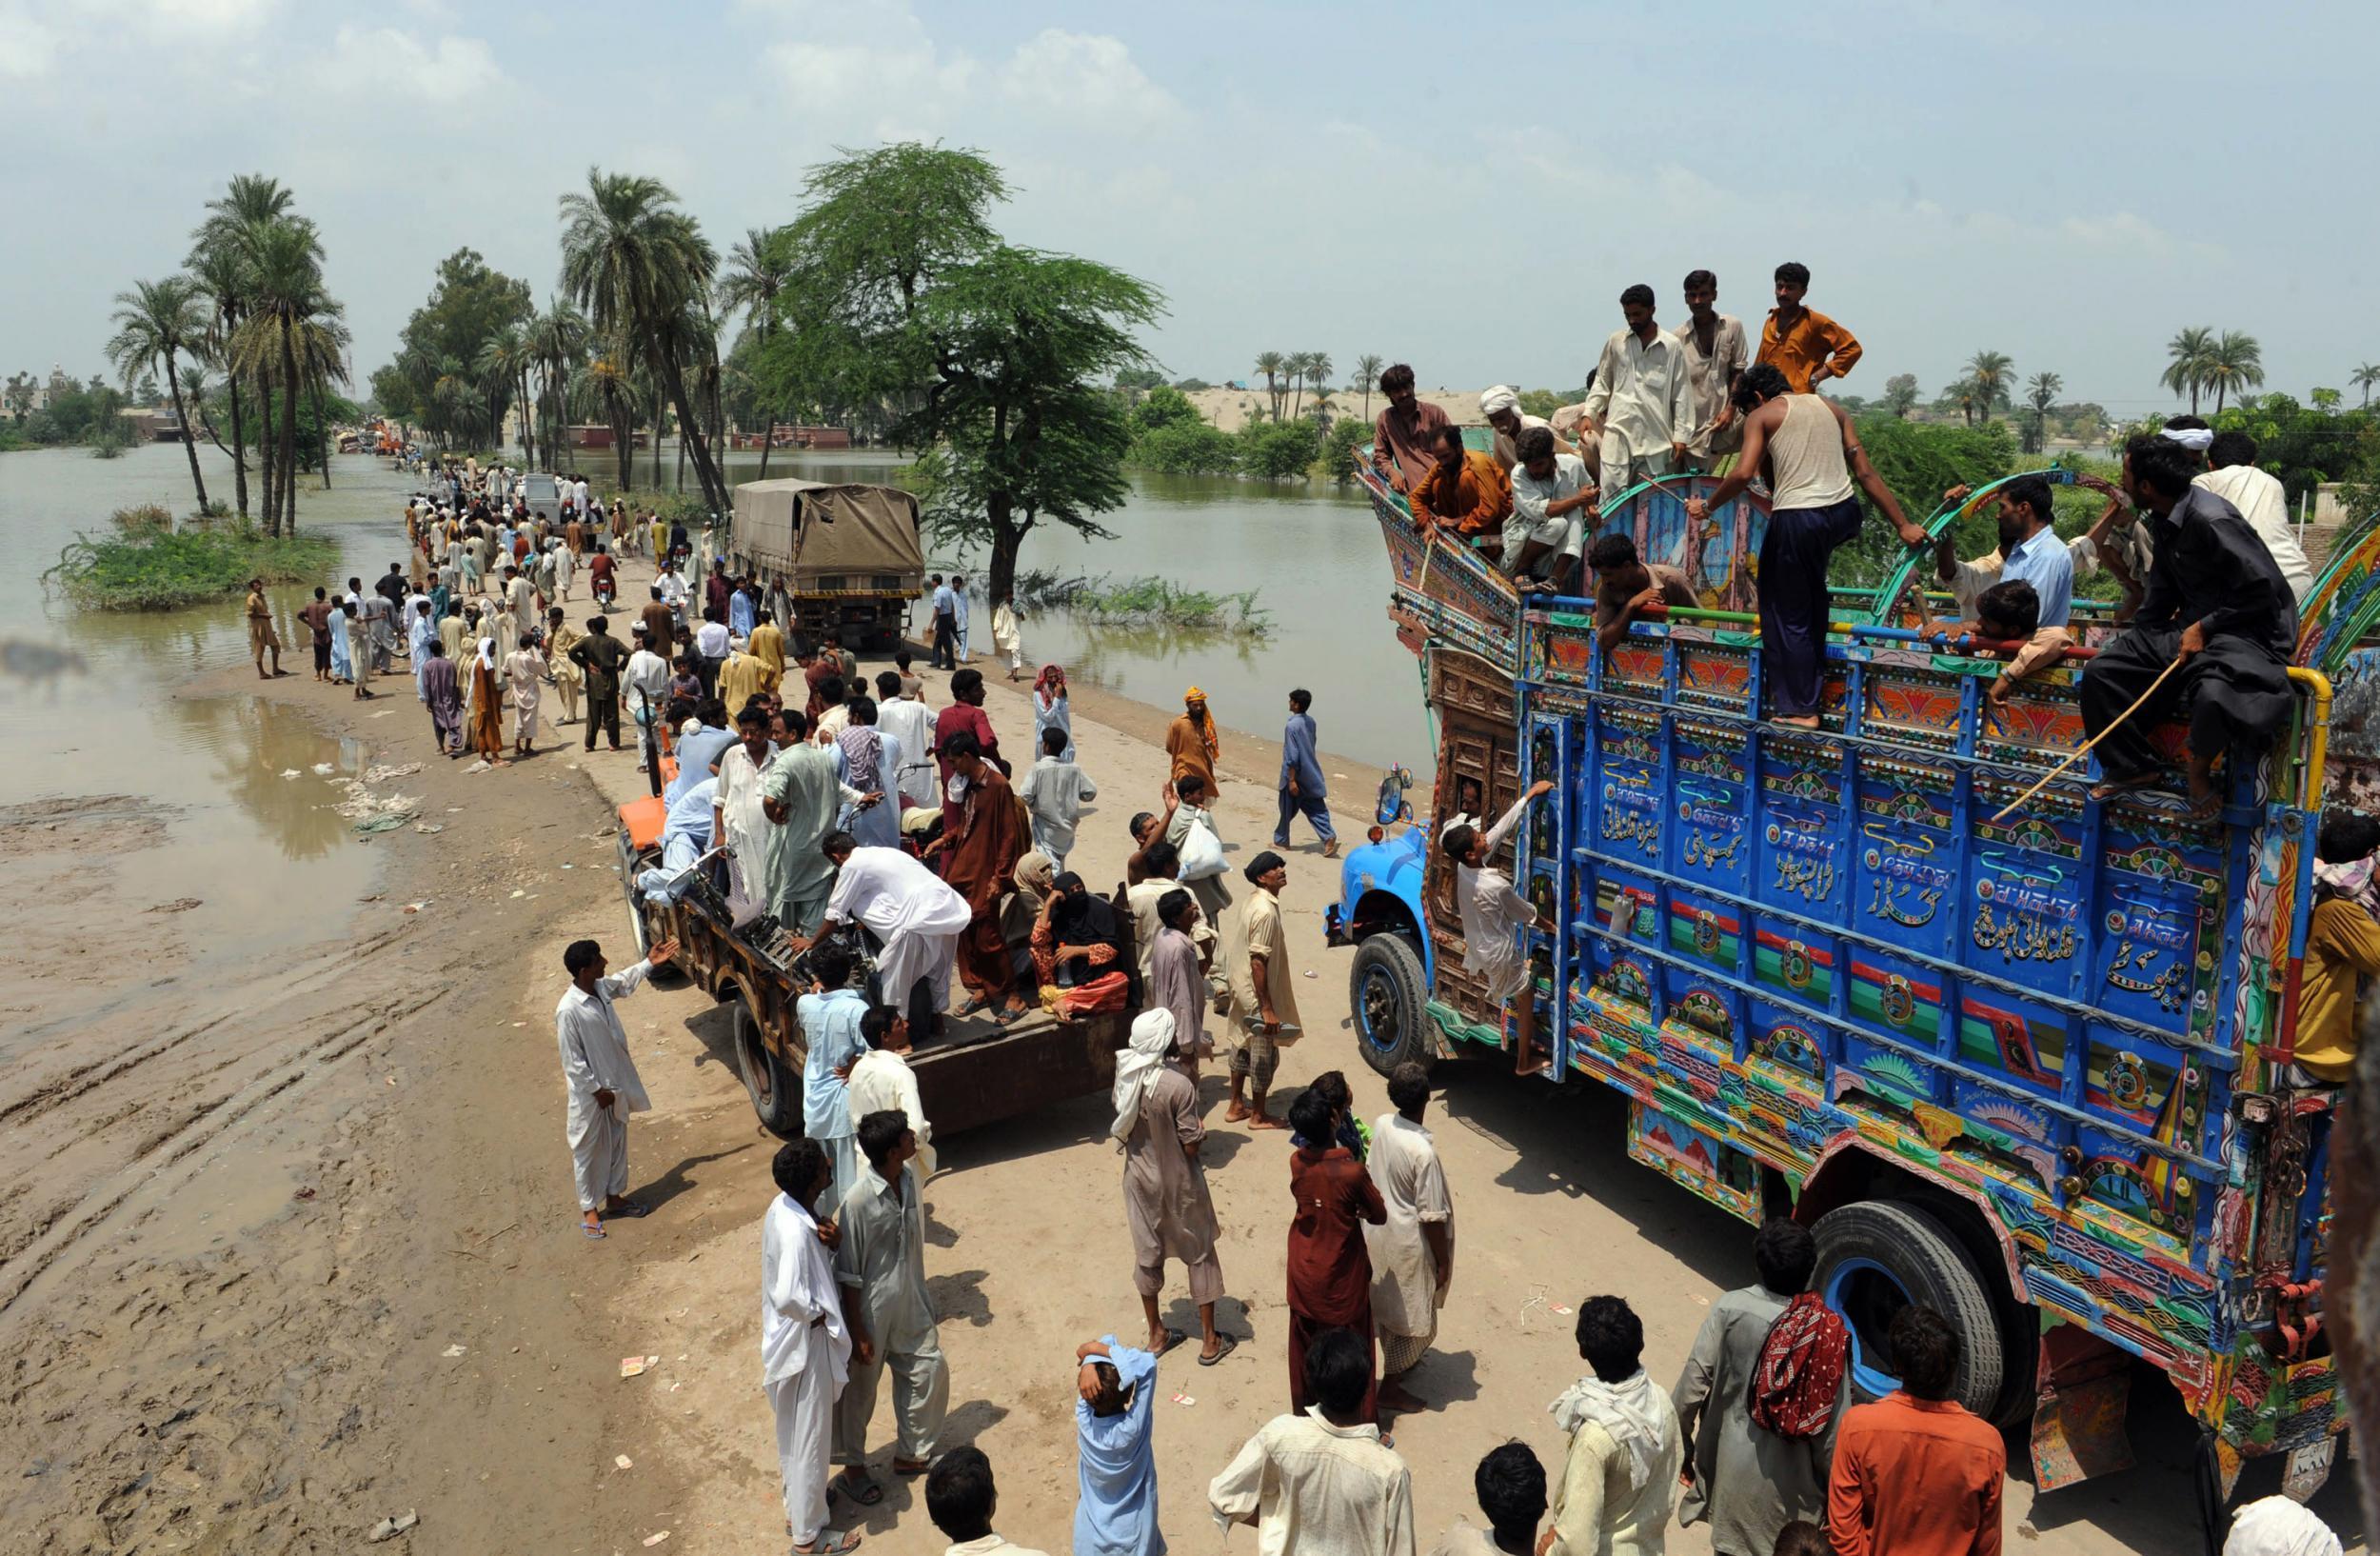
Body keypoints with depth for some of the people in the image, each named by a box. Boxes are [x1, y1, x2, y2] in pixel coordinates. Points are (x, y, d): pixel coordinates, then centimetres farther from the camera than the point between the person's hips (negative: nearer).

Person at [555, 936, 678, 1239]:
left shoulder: (601, 988, -6)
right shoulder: (568, 1010, -29)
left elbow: (625, 983, 21)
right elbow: (572, 1060, -22)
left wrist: (649, 963, 14)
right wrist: (597, 1090, -17)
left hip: (615, 1083, 8)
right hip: (590, 1094, -8)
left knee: (617, 1143, 20)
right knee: (589, 1150, 10)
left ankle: (614, 1197, 37)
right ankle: (589, 1209, 25)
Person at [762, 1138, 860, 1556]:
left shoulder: (783, 1206, -4)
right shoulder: (796, 1231, -33)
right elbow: (788, 1297, -41)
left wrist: (823, 1237, -4)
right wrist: (816, 1314, -22)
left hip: (788, 1339, 9)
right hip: (805, 1344, -9)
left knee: (794, 1433, 27)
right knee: (810, 1440, 10)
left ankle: (798, 1503, 46)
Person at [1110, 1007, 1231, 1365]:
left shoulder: (1125, 1075, -10)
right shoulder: (1179, 1085, -28)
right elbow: (1191, 1145, -22)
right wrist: (1202, 1133, -2)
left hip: (1139, 1177, 5)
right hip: (1178, 1182, -5)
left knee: (1147, 1254, 20)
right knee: (1200, 1255, 14)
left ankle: (1156, 1334, 35)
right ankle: (1210, 1342, 24)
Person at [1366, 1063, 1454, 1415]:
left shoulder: (1380, 1125, -11)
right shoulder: (1423, 1151, -32)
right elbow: (1431, 1215, -23)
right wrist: (1443, 1261, -11)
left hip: (1378, 1231, 7)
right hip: (1409, 1242, -7)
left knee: (1388, 1303, 25)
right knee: (1412, 1315, 12)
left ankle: (1401, 1360, 47)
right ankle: (1391, 1386, 23)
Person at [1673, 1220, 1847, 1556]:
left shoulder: (1730, 1310, -17)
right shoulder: (1828, 1330, -17)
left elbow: (1694, 1382, -13)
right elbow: (1834, 1420, -12)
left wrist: (1680, 1438, 4)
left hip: (1734, 1464, 0)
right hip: (1792, 1476, 0)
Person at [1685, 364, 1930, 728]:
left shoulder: (1762, 415, 4)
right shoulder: (1831, 408, 18)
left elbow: (1743, 474, -12)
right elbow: (1866, 473, 12)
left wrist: (1707, 506, 4)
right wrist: (1903, 524, 12)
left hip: (1797, 521, -6)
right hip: (1844, 515, 6)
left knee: (1788, 616, 7)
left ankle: (1800, 710, 10)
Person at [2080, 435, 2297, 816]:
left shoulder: (2211, 520, -24)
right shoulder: (2162, 521, 5)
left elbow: (2264, 589, -22)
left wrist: (2205, 628, -19)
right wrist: (2134, 639, 15)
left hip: (2246, 630, -9)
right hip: (2190, 627, 9)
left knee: (2214, 694, -38)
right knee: (2101, 670, -3)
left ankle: (2200, 769, -6)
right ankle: (2133, 764, 12)